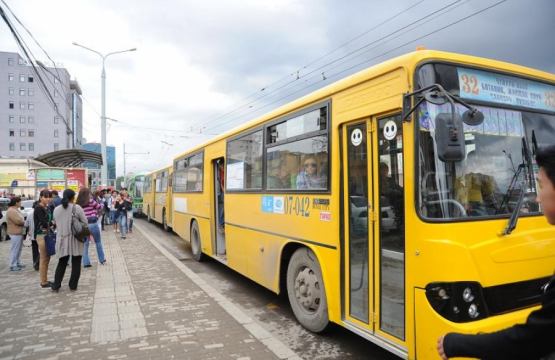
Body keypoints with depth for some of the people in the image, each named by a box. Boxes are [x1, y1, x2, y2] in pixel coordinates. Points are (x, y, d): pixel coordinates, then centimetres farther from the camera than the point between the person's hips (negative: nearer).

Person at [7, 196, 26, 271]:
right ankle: (12, 266, -2)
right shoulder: (11, 211, -18)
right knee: (15, 250, -7)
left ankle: (17, 263, 26)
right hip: (15, 233, -11)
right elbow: (17, 221, -24)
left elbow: (19, 219, 22)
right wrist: (24, 222, -6)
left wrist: (23, 221, 3)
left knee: (18, 249, 17)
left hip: (19, 232, 11)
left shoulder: (15, 210, 17)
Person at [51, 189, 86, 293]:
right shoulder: (77, 207, -10)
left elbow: (56, 223, 10)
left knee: (61, 264, 15)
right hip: (76, 239, -4)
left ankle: (55, 286, 16)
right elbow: (85, 222, -6)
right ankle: (73, 286, 13)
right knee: (76, 264, 8)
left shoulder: (56, 209, 2)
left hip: (62, 239, 4)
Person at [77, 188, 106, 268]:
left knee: (85, 244, 8)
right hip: (93, 224, -3)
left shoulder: (78, 204, 2)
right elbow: (100, 207, 3)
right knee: (98, 242, 14)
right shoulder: (91, 201, -9)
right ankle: (102, 260, 21)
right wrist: (101, 205, 24)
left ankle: (86, 262, 7)